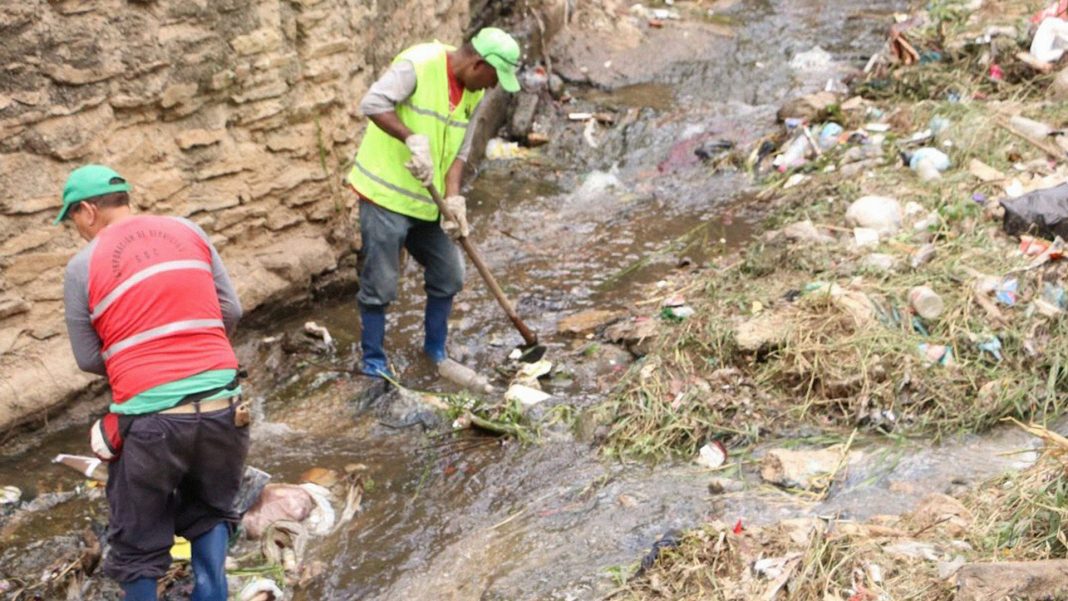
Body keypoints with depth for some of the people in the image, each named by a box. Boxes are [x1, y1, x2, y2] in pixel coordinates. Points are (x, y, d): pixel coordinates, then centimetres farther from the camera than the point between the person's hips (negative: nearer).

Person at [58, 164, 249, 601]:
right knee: (210, 512, 27)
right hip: (222, 405, 4)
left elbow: (88, 359, 6)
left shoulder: (83, 265, 1)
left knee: (137, 541, 16)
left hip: (150, 419, -3)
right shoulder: (187, 230, 10)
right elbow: (231, 311, 9)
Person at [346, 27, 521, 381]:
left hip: (429, 202, 8)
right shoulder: (419, 64, -18)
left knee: (448, 276, 14)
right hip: (386, 192, -8)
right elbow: (372, 103, -28)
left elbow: (458, 151, 5)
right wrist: (414, 140, -35)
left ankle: (435, 350, 32)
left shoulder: (473, 93, 6)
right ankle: (373, 362, 17)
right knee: (380, 284, 0)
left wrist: (454, 199, -9)